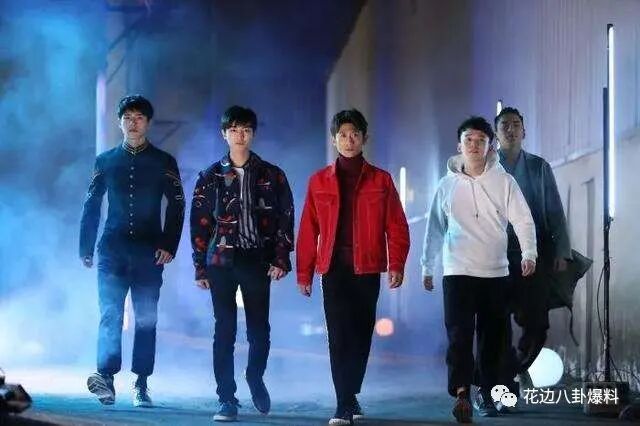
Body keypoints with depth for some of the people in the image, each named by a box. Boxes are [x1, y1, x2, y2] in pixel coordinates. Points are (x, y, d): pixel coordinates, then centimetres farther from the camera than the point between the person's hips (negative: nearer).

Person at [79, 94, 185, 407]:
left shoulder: (163, 162, 7)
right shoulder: (105, 161, 11)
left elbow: (176, 206, 4)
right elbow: (91, 206, 12)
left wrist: (169, 246, -6)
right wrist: (86, 249, 7)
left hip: (149, 252, 0)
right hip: (112, 250, 0)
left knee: (146, 318, 1)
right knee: (110, 314, -12)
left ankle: (141, 386, 4)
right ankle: (106, 378, -23)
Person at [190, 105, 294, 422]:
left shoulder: (271, 176, 6)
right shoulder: (211, 177, 6)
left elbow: (285, 219, 4)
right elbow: (199, 224, 6)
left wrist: (280, 260, -5)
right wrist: (200, 268, 1)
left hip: (258, 261, 0)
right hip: (222, 262, 0)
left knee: (259, 330, 3)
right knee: (224, 331, -2)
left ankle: (255, 379, 31)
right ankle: (227, 400, 2)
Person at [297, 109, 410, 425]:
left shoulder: (380, 180, 6)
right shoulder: (319, 181, 6)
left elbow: (396, 226, 3)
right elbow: (308, 230, 6)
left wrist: (396, 264, -9)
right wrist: (304, 273, 3)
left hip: (367, 270, 1)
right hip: (334, 269, -1)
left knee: (361, 335, 7)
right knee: (339, 336, -8)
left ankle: (350, 396, 23)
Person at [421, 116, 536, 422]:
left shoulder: (504, 182, 2)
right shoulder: (448, 185, 6)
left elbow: (523, 220, -3)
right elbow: (435, 228, 14)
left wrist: (528, 252, -19)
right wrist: (427, 266, 16)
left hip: (496, 273, 1)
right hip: (458, 271, -1)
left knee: (493, 337, 7)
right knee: (459, 334, -15)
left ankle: (488, 394, 20)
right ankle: (461, 395, -24)